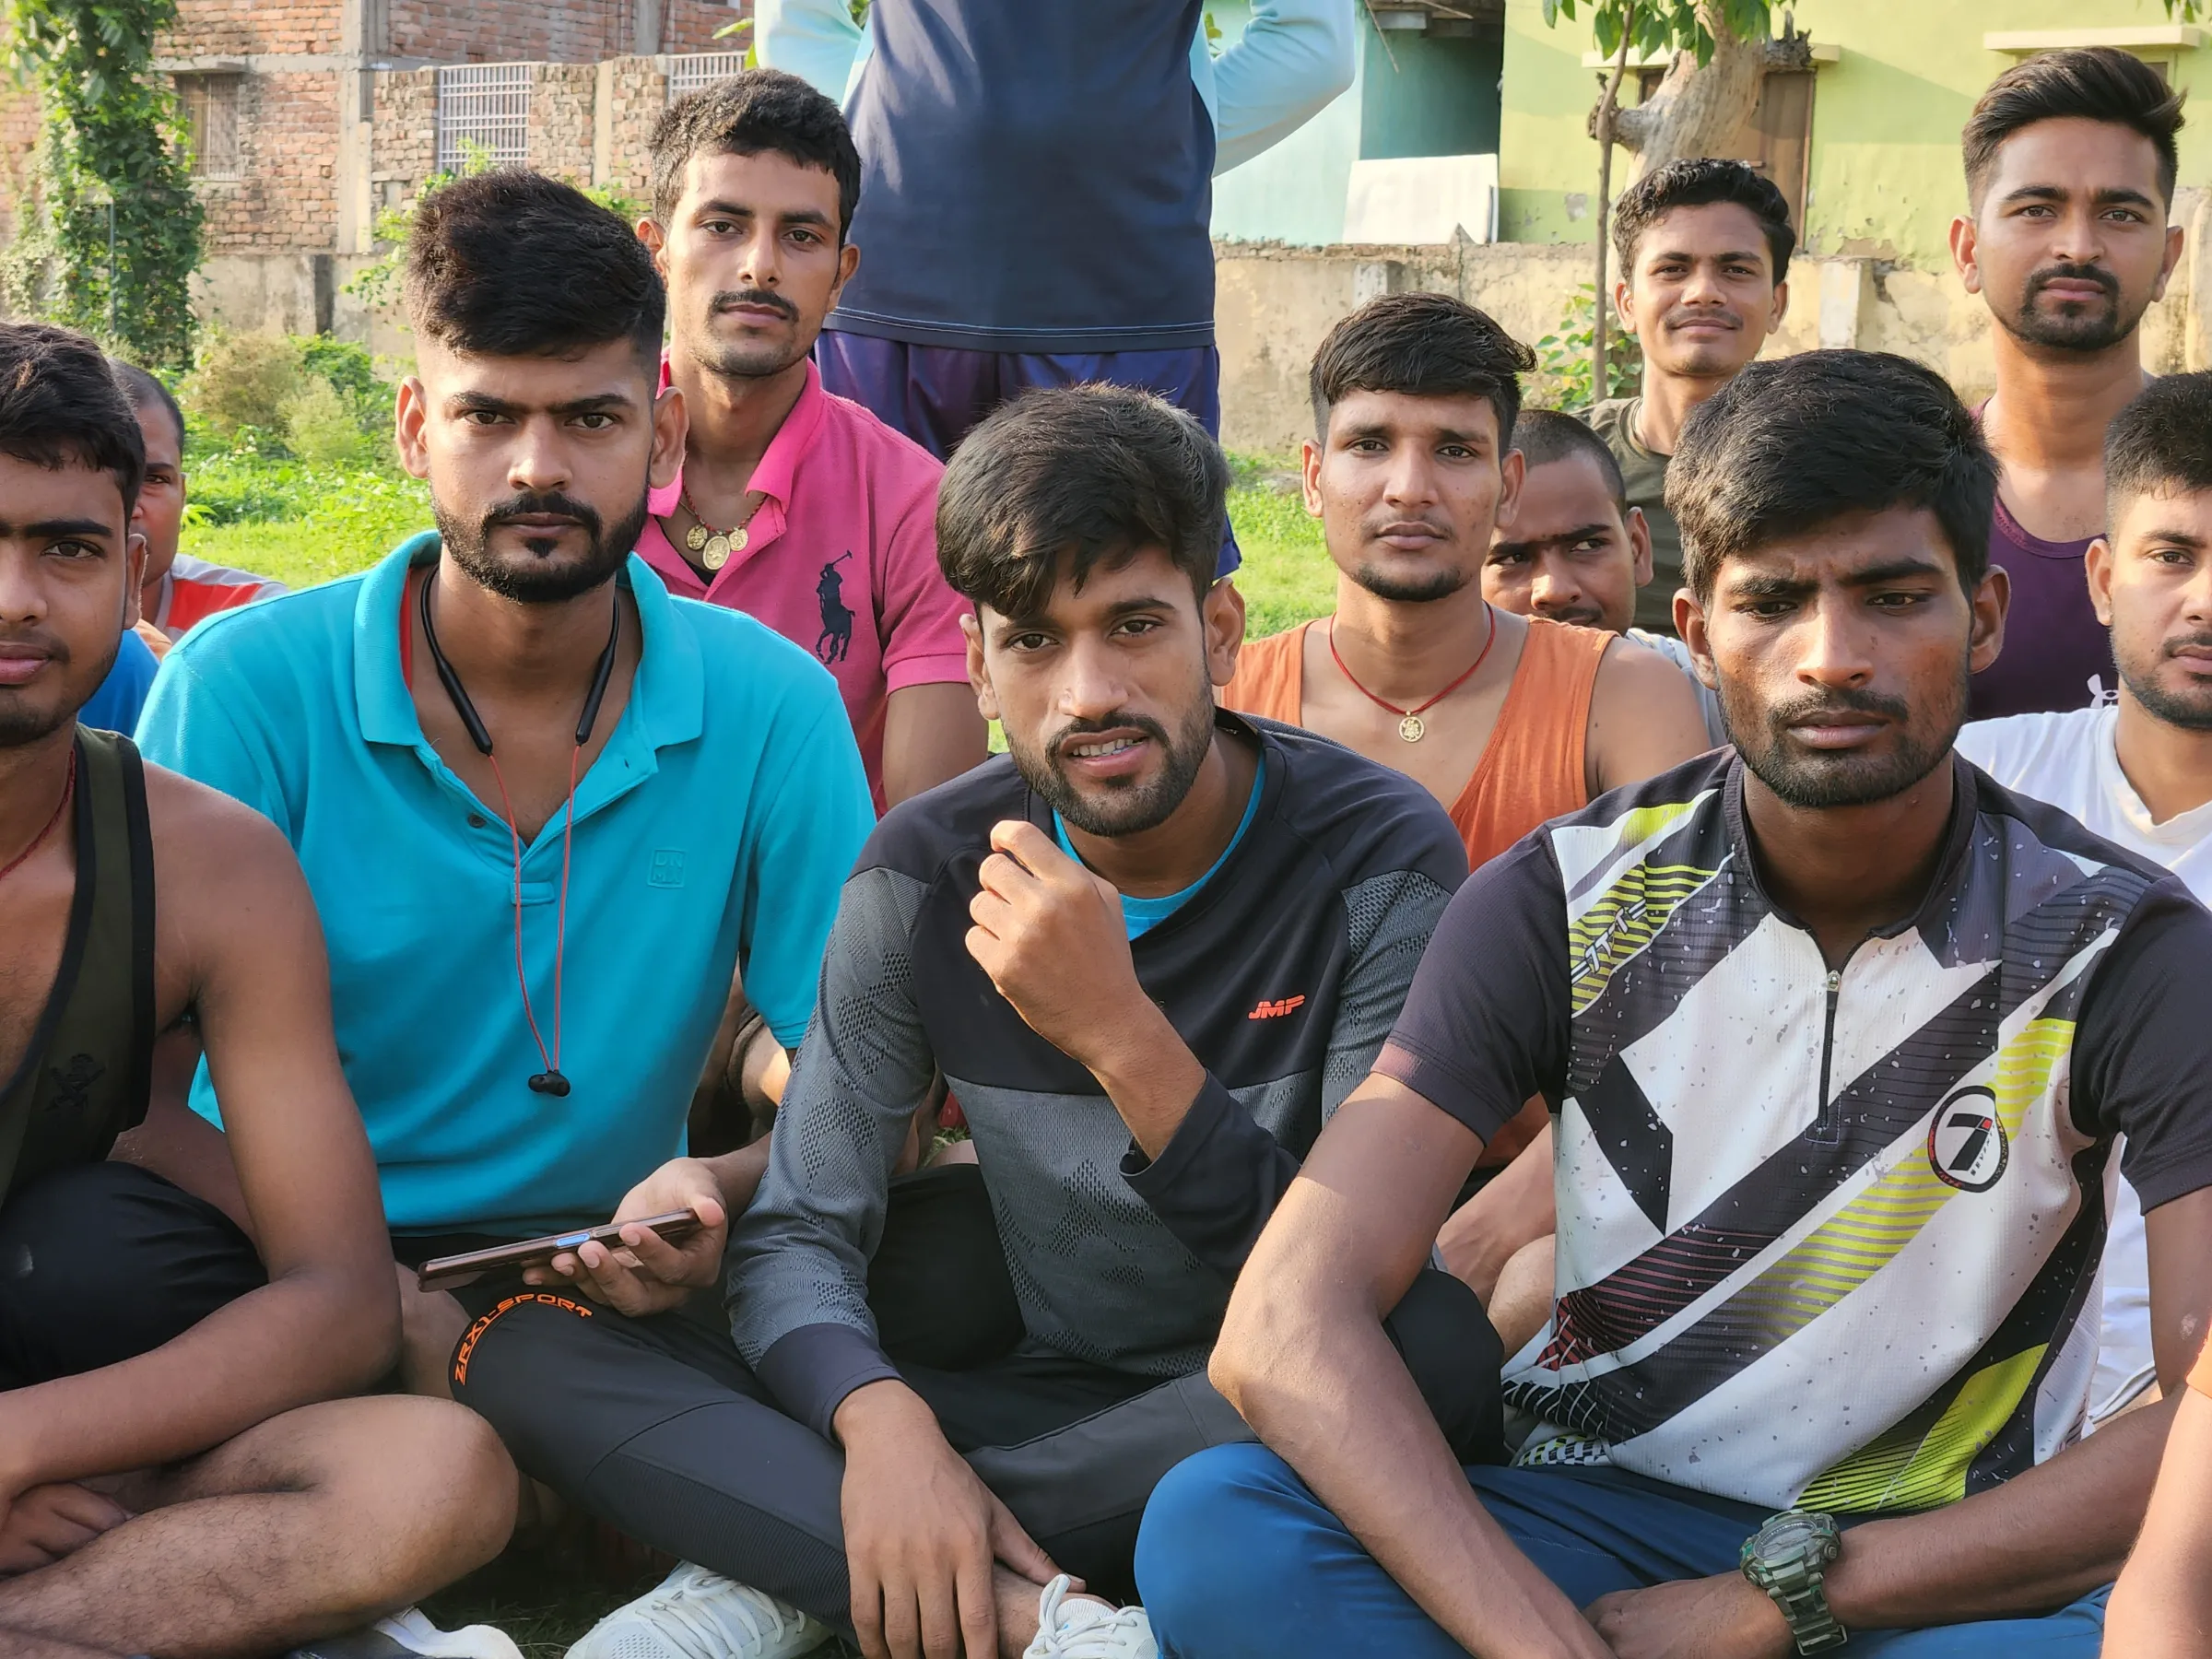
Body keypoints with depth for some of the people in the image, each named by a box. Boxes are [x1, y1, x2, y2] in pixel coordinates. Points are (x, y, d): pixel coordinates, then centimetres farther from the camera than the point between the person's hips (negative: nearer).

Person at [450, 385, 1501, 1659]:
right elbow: (799, 1234, -8)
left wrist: (1121, 1033, -33)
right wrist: (881, 1422, -31)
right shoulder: (929, 875, -6)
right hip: (1043, 1386, 2)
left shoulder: (1378, 855, -15)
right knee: (533, 1351, -14)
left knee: (1436, 1350, -39)